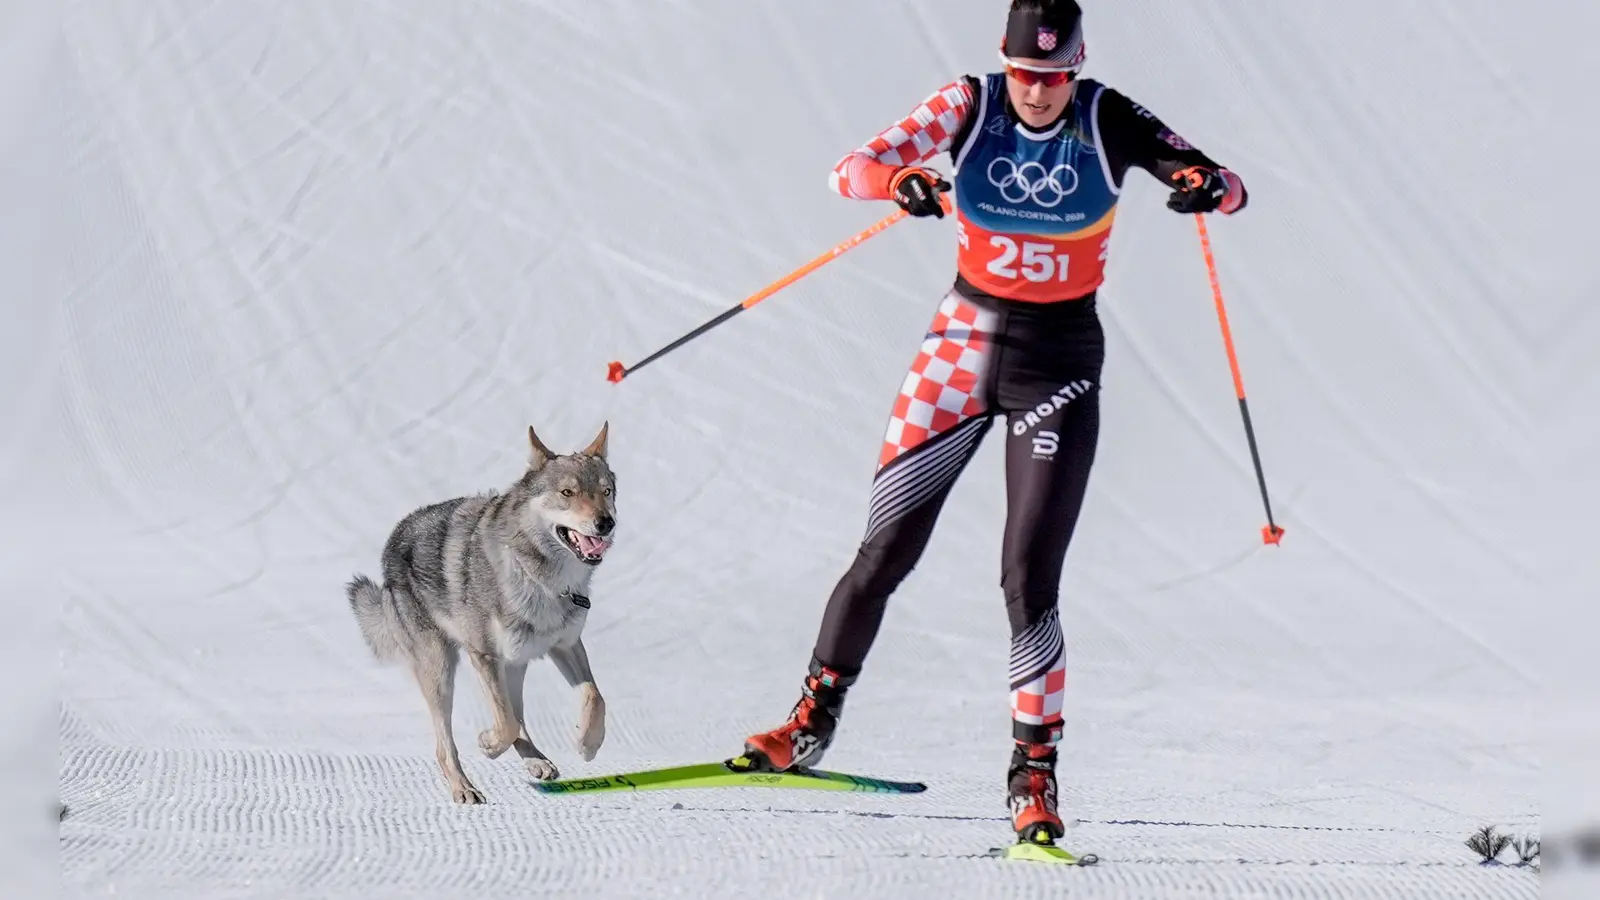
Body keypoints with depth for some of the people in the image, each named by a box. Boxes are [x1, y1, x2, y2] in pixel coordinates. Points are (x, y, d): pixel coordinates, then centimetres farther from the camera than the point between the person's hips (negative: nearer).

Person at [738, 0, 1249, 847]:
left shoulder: (1109, 122, -11)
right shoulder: (969, 105, -9)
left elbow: (1227, 186, -12)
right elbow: (850, 169, -16)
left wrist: (1210, 187, -36)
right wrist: (900, 180, -39)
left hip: (1059, 360, -1)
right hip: (964, 340, 2)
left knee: (1028, 579, -9)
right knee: (886, 548, 4)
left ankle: (1033, 776, -1)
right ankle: (813, 722, 20)